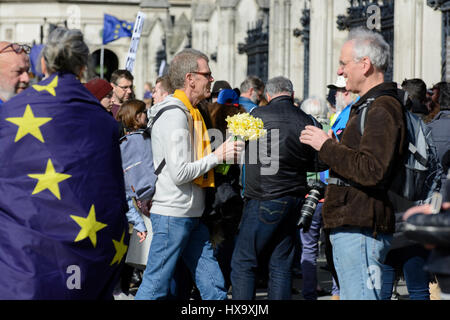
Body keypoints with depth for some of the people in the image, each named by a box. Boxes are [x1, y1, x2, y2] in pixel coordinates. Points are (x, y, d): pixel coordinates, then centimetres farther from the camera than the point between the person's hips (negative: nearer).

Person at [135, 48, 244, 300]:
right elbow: (180, 173, -20)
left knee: (214, 287, 8)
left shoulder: (189, 113, 16)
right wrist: (218, 156, -12)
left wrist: (226, 151, 11)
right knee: (155, 288, -3)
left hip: (192, 215, 10)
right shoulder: (174, 115, -15)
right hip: (172, 214, -10)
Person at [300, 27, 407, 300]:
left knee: (360, 295, -11)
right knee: (350, 294, 15)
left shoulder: (383, 109, -15)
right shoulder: (371, 106, 21)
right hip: (352, 226, 11)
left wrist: (326, 146, -17)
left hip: (360, 230, -11)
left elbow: (372, 171, -26)